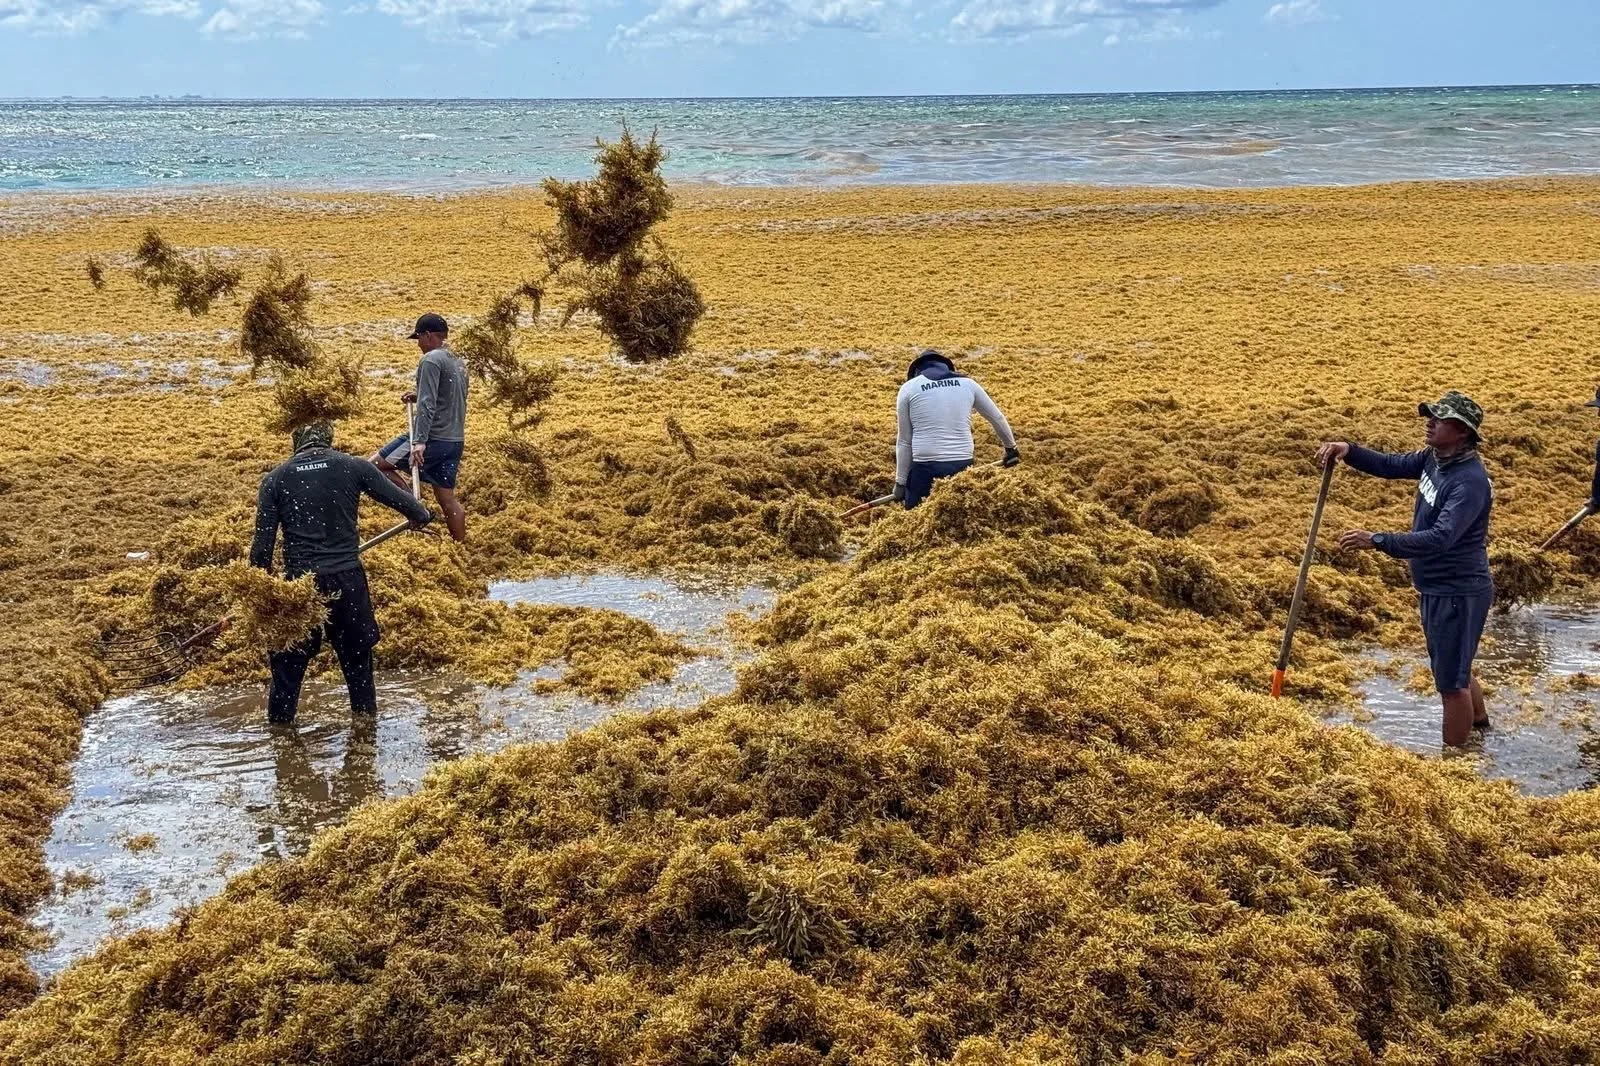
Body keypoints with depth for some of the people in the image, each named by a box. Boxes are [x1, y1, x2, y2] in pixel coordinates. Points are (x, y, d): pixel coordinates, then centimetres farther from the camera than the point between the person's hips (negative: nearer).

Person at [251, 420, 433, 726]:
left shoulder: (275, 479, 3)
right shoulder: (354, 467, 1)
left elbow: (263, 543, 0)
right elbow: (398, 497, 9)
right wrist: (422, 515, 30)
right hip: (348, 582, 1)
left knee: (287, 667, 11)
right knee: (358, 663, 18)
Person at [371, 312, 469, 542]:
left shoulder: (431, 360, -11)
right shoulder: (458, 361, 17)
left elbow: (428, 405, -21)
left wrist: (419, 442, -26)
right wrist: (419, 396, 23)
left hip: (434, 437, -9)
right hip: (455, 440, 9)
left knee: (376, 465, -4)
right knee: (446, 498, 12)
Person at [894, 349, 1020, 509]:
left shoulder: (908, 388, 5)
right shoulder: (967, 383, 12)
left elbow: (904, 441, 6)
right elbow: (998, 419, 23)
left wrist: (900, 482, 11)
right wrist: (1011, 448, 38)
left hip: (925, 468, -2)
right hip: (962, 466, 2)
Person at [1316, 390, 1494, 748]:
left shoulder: (1470, 481, -27)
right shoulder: (1433, 459, 2)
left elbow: (1440, 539, -35)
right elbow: (1389, 465, 14)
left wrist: (1377, 541, -40)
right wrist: (1348, 451, -5)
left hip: (1458, 594, -10)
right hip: (1436, 588, 10)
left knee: (1451, 682, 1)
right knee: (1453, 670, 27)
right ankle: (1480, 726, 48)